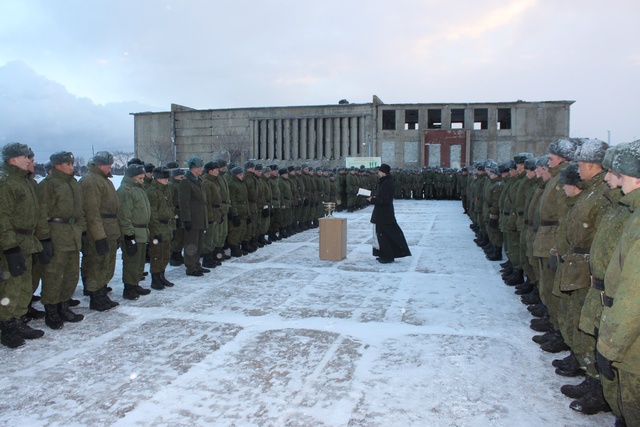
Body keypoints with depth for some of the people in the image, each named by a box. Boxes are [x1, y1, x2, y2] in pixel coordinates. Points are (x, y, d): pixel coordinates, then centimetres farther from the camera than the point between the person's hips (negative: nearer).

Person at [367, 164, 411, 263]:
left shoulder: (386, 184, -19)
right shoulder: (385, 182, 11)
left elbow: (385, 200, -23)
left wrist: (373, 200, -15)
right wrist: (375, 198, 6)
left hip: (384, 213, -10)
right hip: (382, 213, 10)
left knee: (383, 234, -3)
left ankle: (388, 256, 5)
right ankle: (384, 255, 23)